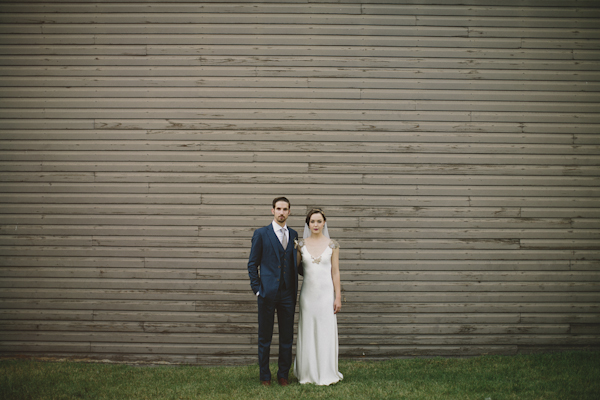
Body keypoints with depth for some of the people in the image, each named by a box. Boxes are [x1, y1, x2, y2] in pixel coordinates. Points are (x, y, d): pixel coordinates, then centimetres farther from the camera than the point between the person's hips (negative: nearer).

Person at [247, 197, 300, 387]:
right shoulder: (261, 234, 0)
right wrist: (257, 289, -5)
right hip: (268, 293, -3)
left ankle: (283, 375, 21)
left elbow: (295, 264, 13)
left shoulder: (293, 235, 11)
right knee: (265, 337, 5)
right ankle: (265, 376, 18)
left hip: (287, 294, 3)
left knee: (287, 337, 8)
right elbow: (252, 264, 1)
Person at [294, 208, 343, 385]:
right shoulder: (301, 244, 3)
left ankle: (326, 374, 14)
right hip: (308, 292, 1)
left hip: (326, 292, -1)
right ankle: (308, 373, 17)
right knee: (308, 332, 6)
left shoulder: (332, 245, 0)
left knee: (326, 332, 2)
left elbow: (335, 272, 0)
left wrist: (338, 297, -2)